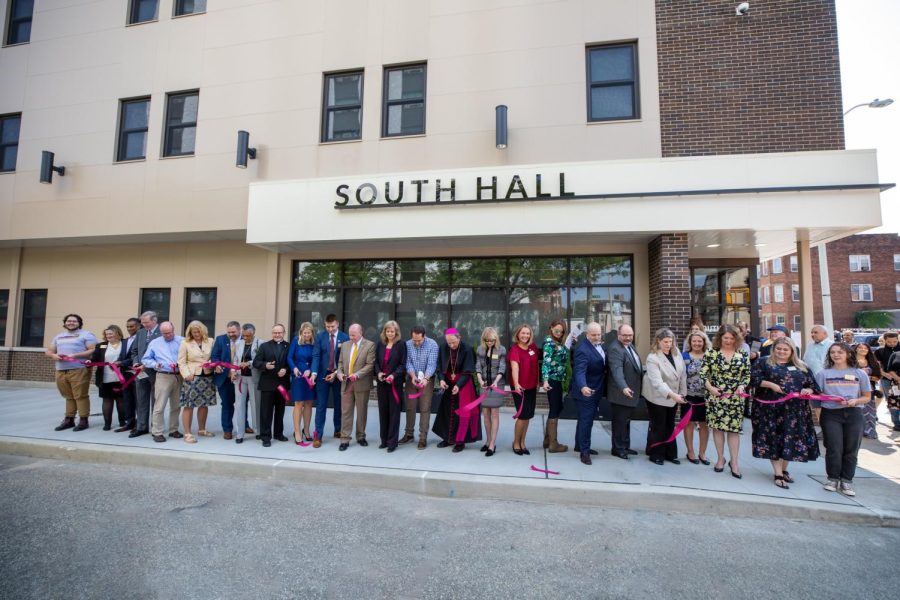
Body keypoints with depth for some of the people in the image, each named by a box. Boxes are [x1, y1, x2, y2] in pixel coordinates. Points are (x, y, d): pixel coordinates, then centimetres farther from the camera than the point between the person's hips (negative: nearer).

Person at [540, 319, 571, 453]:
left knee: (557, 408, 15)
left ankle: (548, 439, 25)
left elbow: (562, 358, 9)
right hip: (552, 379, -9)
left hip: (557, 379, 9)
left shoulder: (558, 342, 14)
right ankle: (553, 444, 7)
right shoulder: (549, 342, -14)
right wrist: (545, 380, -31)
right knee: (555, 410, -2)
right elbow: (546, 362, -22)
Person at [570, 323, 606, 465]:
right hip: (587, 390, -10)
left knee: (586, 420, 20)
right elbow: (579, 371, -39)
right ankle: (584, 451, 12)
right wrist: (583, 387, -53)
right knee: (586, 421, 0)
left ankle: (580, 445, 35)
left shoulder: (598, 343, 2)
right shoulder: (583, 349, -28)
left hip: (595, 390, 10)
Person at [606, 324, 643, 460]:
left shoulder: (630, 345, 10)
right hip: (621, 393, -9)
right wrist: (624, 388, -43)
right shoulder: (615, 348, -21)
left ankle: (625, 446, 30)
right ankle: (618, 448, 15)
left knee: (626, 421, 19)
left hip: (631, 392, 9)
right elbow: (617, 370, -33)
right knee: (620, 422, 3)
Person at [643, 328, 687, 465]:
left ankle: (670, 454, 29)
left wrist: (682, 393, 2)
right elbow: (657, 381, -32)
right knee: (658, 426, 4)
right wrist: (672, 395, -43)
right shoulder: (652, 358, -24)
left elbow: (682, 374, 3)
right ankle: (656, 455, 19)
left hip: (674, 396, 6)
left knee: (670, 426, 16)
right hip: (658, 397, -6)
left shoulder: (676, 353, -5)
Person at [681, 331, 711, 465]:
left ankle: (702, 453, 24)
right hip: (689, 396, -2)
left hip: (706, 397, 2)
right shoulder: (684, 357, -1)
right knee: (689, 424, 7)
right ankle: (690, 452, 20)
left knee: (704, 425, 9)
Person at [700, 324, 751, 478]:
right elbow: (703, 373, -2)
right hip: (715, 396, -1)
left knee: (734, 428, 2)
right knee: (717, 427, 6)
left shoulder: (743, 355, 5)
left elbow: (747, 374, 10)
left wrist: (742, 386, -8)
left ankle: (734, 461, 14)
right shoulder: (711, 353, -2)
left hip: (735, 398, 1)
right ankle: (720, 458, 20)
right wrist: (710, 387, -13)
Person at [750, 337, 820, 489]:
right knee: (774, 439, -3)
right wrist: (770, 384, -18)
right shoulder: (764, 363, 4)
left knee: (791, 439, 7)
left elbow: (813, 385, 13)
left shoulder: (801, 367, 14)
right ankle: (778, 474, 3)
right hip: (771, 408, -3)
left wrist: (809, 390, -8)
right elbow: (753, 378, -7)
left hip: (794, 410, 3)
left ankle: (784, 469, 25)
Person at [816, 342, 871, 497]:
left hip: (853, 414, 1)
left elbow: (867, 397, 9)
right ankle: (833, 478, 14)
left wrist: (855, 401, -11)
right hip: (831, 414, -1)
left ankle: (846, 481, 19)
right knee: (834, 449, -1)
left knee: (851, 449, 6)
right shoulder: (823, 374, 4)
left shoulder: (860, 374, 7)